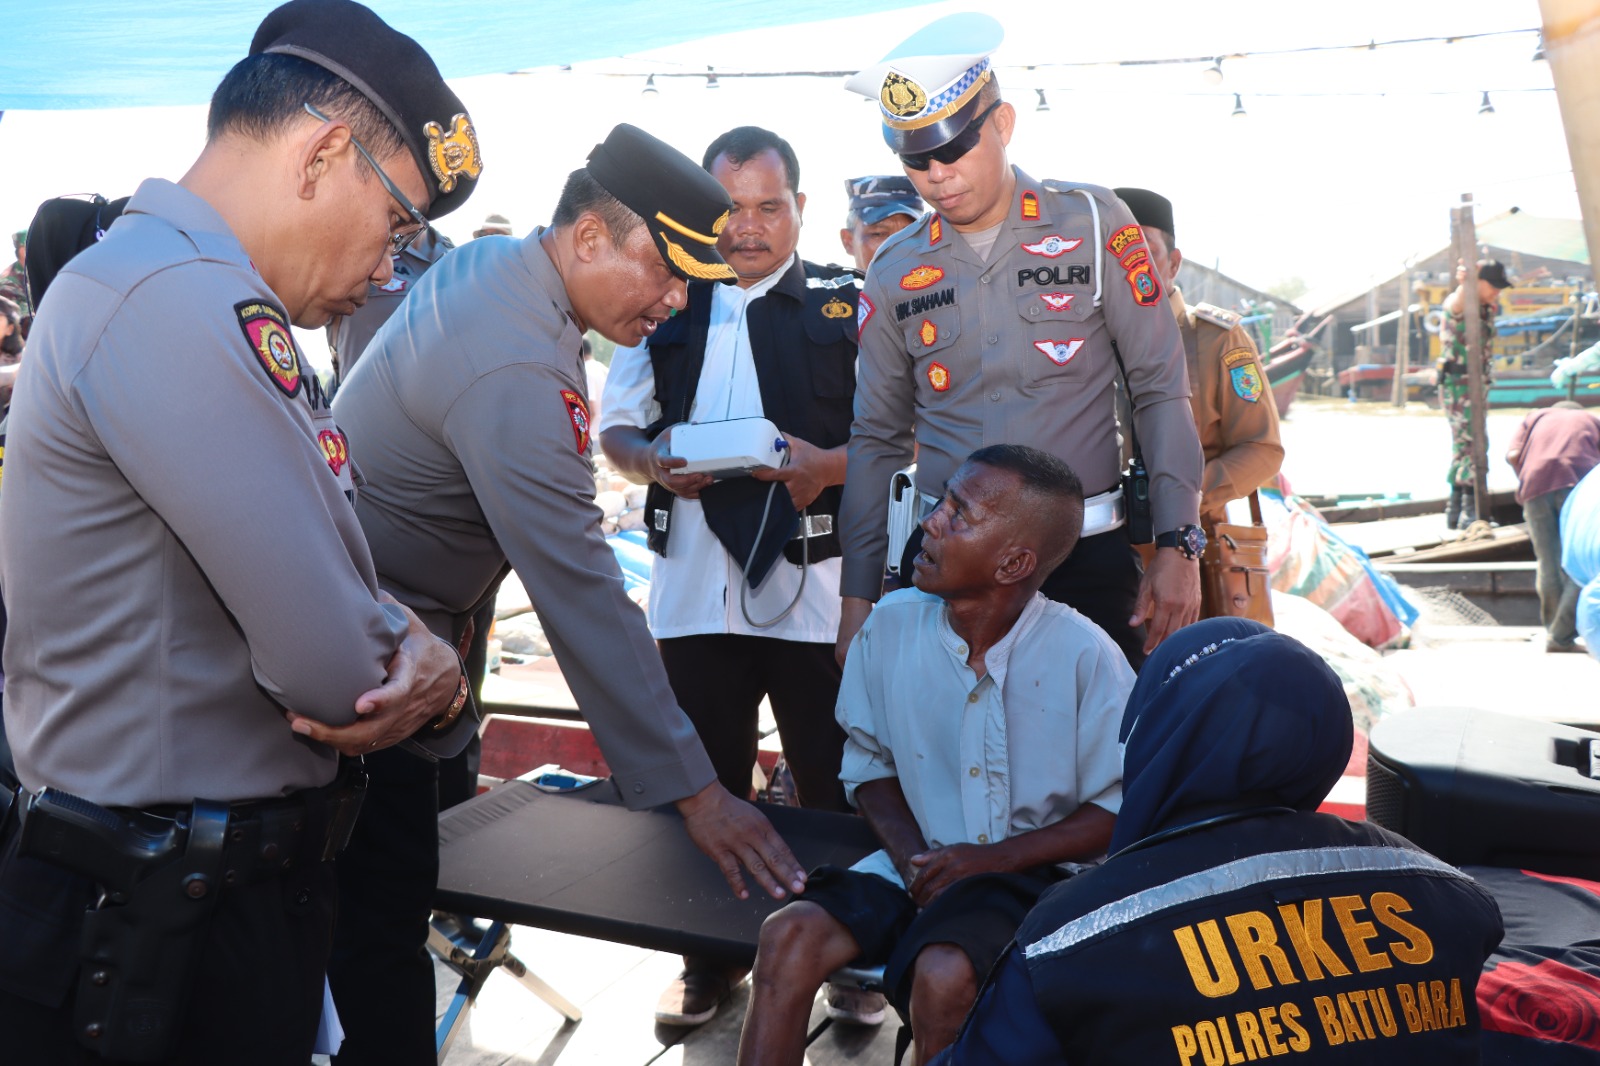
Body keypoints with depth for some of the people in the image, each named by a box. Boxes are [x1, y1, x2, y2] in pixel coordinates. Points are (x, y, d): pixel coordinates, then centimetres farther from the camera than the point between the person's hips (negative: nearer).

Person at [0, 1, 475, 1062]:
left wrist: (427, 659, -10)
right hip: (166, 930, -9)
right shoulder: (181, 299, -24)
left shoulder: (204, 299, 10)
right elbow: (333, 666, -26)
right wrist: (423, 663, -3)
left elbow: (328, 586, 11)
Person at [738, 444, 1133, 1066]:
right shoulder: (892, 625, -5)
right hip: (921, 860, 4)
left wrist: (996, 858, -16)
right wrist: (910, 853, -9)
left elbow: (1121, 808, -7)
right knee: (790, 935, -19)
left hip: (1036, 870, -3)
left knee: (943, 974, -32)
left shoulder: (1084, 656, -15)